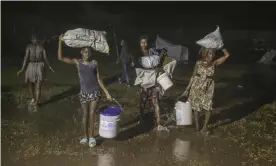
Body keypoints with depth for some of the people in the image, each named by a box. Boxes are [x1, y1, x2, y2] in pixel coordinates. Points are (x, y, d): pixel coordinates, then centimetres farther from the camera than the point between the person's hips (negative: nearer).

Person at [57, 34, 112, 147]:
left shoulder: (94, 63, 0)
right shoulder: (77, 62, -1)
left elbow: (98, 79, 4)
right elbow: (60, 58, -8)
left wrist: (106, 92, 1)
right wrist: (60, 42, -14)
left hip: (95, 92, -1)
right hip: (84, 92, 1)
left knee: (91, 114, -1)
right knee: (85, 115, 10)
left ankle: (91, 137, 14)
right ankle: (85, 136, 25)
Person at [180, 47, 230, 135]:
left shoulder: (214, 63, -6)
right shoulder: (199, 63, -8)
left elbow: (227, 55, -13)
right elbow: (193, 77, -2)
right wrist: (187, 89, -2)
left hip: (208, 88, 1)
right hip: (196, 87, 0)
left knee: (208, 108, -4)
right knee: (196, 107, 8)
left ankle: (205, 127, 13)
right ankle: (197, 125, 26)